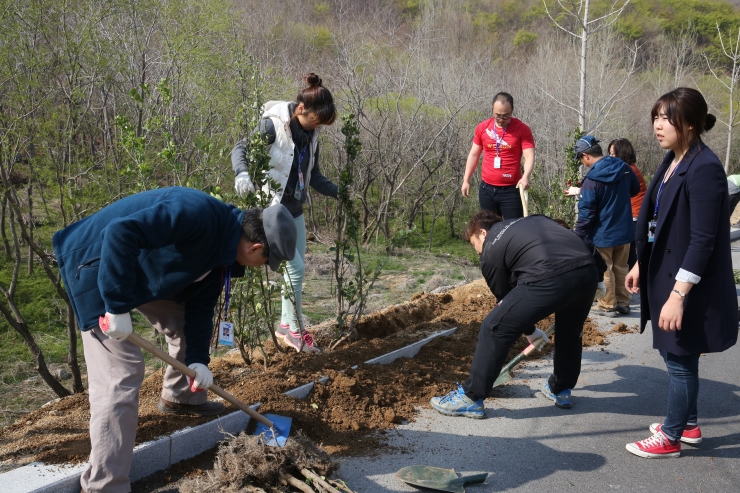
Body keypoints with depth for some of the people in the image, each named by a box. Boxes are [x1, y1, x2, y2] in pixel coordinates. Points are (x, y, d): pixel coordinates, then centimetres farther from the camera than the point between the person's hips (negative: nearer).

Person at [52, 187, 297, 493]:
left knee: (187, 322, 17)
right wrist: (119, 306, -36)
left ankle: (180, 398, 40)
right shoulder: (197, 214, -31)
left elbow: (200, 305, 7)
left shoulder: (220, 248, 1)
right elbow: (120, 232, -38)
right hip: (98, 265, -10)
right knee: (121, 372, -14)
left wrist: (198, 359, -2)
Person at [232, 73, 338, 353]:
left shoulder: (310, 135, 6)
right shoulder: (273, 125, -16)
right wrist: (242, 174, -35)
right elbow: (241, 149, -16)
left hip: (295, 209, 8)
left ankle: (286, 325, 28)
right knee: (296, 267, -9)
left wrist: (338, 193, 4)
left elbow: (314, 177, 13)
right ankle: (295, 330, 7)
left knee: (296, 269, 12)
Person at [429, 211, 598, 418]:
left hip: (549, 278, -6)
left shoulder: (490, 250, 19)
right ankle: (561, 390, 46)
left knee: (494, 329, 8)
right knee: (570, 329, 33)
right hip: (587, 269, 7)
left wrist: (530, 331, 40)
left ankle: (470, 397, 15)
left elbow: (506, 297, 26)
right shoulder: (535, 220, 35)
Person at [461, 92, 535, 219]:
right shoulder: (482, 127, 3)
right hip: (486, 188, 3)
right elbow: (474, 155, 12)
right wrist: (466, 180, 9)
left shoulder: (522, 129, -6)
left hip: (511, 189, -3)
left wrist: (525, 177, -31)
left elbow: (529, 156, -13)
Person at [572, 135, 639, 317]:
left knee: (605, 270, 8)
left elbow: (586, 212, -19)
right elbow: (635, 189, 15)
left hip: (603, 233, -6)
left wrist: (578, 234, -9)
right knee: (621, 268, 17)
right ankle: (623, 302, 24)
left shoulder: (592, 179, -22)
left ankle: (608, 305, 17)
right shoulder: (624, 167, -3)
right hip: (625, 229, 6)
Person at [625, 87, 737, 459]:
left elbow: (702, 241, -24)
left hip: (686, 285, -9)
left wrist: (678, 294, -25)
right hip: (664, 274, 9)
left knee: (679, 359, 5)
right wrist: (640, 265, 19)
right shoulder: (672, 161, 7)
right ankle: (688, 425, 36)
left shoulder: (704, 168, -21)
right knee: (678, 357, 20)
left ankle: (670, 438, 20)